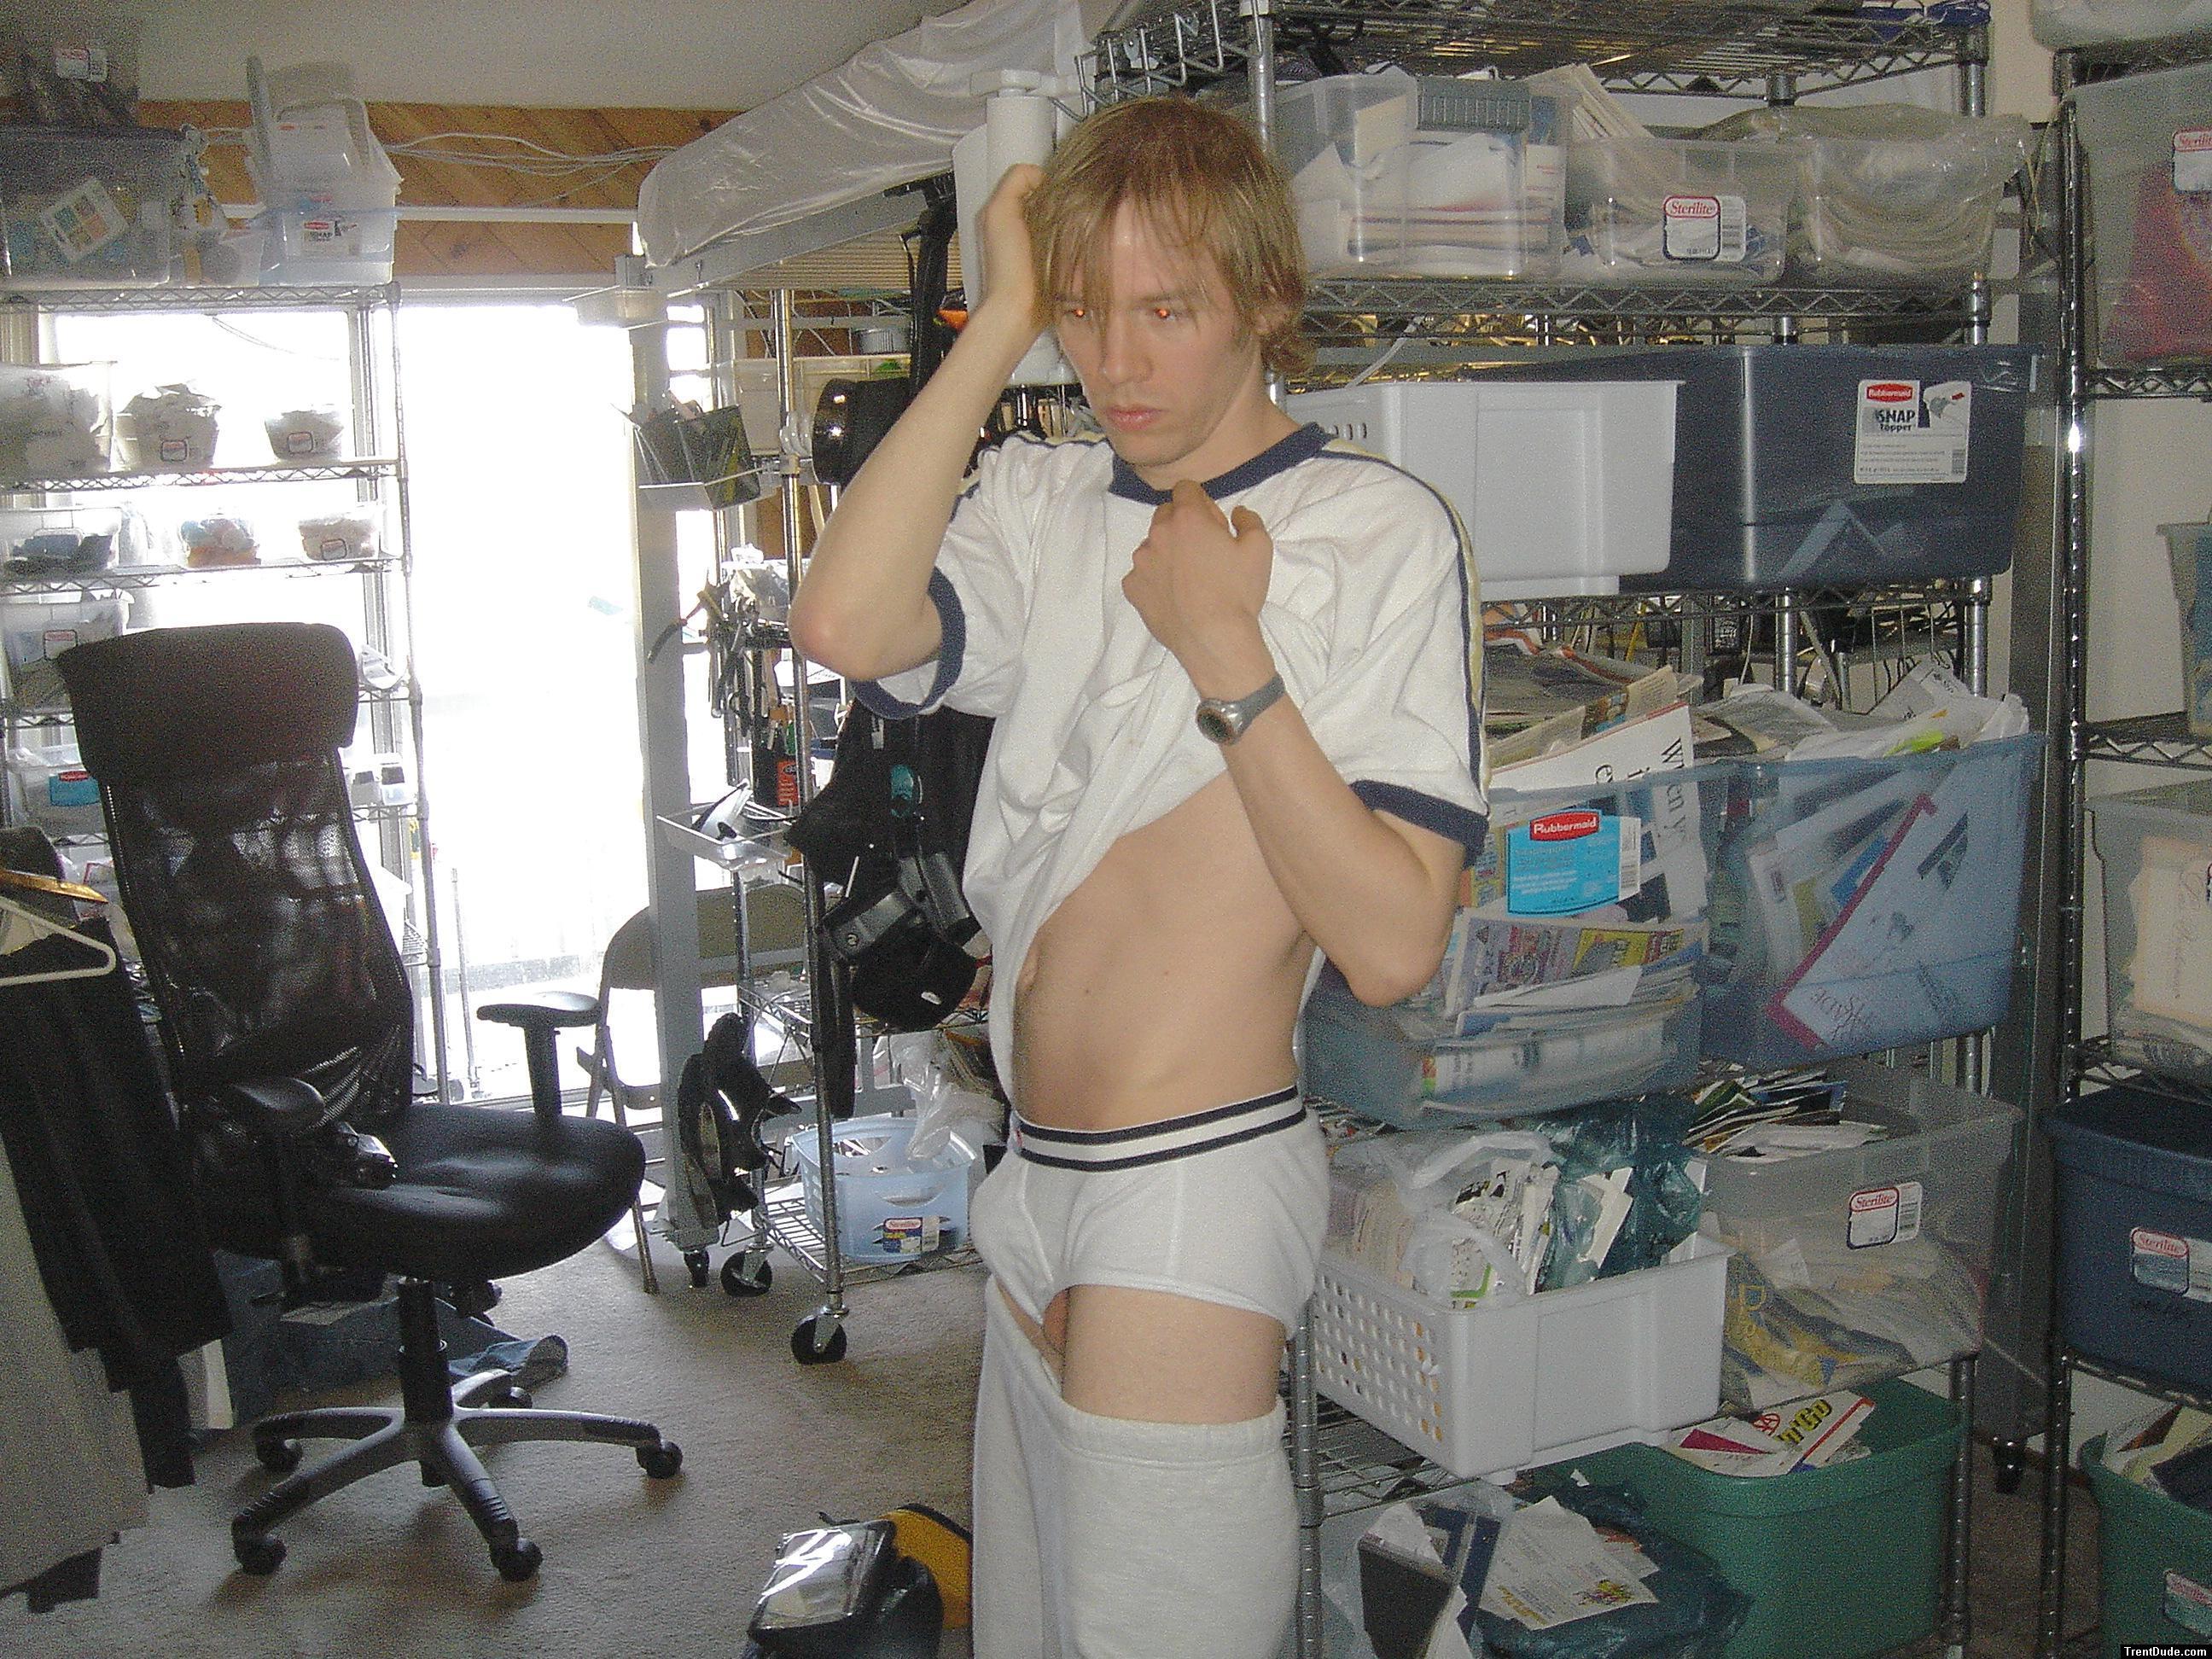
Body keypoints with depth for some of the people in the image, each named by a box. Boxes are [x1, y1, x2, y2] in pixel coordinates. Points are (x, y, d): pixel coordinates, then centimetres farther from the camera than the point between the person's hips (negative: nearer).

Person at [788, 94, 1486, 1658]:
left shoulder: (1379, 531, -9)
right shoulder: (1041, 503, 7)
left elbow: (1395, 943, -16)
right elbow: (846, 623, -16)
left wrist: (1224, 652, -18)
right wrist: (1001, 323, -10)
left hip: (1194, 1186, -6)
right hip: (1038, 1179, 6)